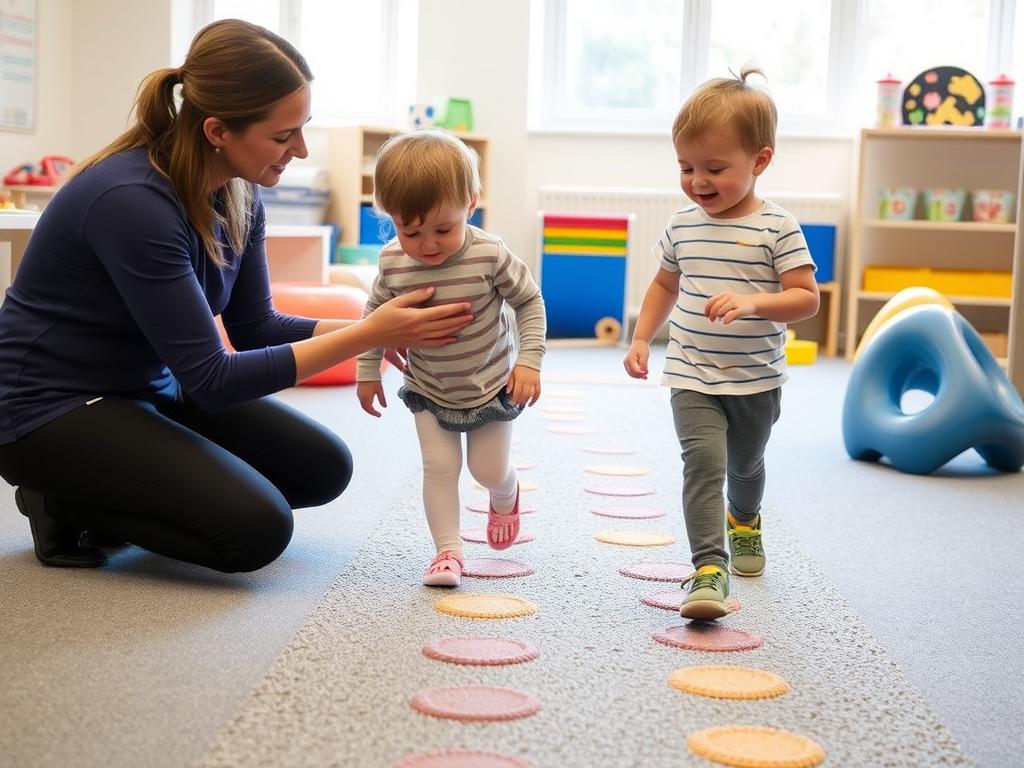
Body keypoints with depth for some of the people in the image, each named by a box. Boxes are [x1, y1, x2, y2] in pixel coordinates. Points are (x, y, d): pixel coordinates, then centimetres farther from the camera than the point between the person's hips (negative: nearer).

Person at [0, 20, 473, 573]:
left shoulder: (239, 194, -4)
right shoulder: (132, 200, -30)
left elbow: (255, 328, 5)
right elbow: (211, 379, -27)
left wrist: (377, 330, -10)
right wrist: (368, 335, -27)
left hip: (147, 389, 9)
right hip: (51, 406, -9)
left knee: (322, 467, 3)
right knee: (255, 527, -23)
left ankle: (108, 491, 9)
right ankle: (67, 503, -1)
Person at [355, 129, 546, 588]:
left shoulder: (490, 255, -27)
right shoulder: (393, 263, -18)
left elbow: (530, 302, -12)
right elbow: (376, 314, 0)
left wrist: (529, 360, -18)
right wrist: (367, 371, 3)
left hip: (491, 386, -1)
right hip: (429, 391, 2)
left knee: (489, 470, 8)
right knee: (439, 466, -5)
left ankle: (505, 496, 43)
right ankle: (447, 550, 8)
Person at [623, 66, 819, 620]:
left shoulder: (777, 228, -12)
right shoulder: (682, 225, 1)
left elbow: (807, 298, -14)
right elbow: (665, 284, 17)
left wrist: (752, 302, -31)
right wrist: (641, 338, 9)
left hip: (757, 380, -1)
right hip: (692, 377, 1)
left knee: (744, 464, 22)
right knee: (704, 460, -19)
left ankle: (743, 520, 54)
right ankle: (709, 569, -21)